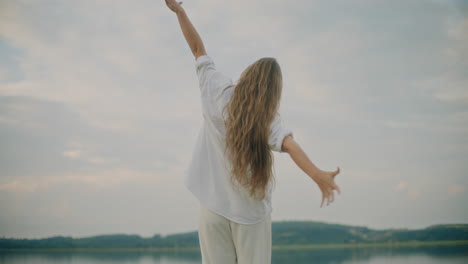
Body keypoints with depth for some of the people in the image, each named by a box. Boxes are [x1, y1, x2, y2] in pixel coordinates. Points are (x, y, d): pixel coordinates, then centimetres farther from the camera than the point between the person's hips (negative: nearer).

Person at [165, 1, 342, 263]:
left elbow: (198, 49, 5)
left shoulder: (219, 90, -3)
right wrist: (318, 175, -45)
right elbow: (288, 143, -30)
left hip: (213, 206, 3)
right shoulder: (268, 118, -11)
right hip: (250, 212, -2)